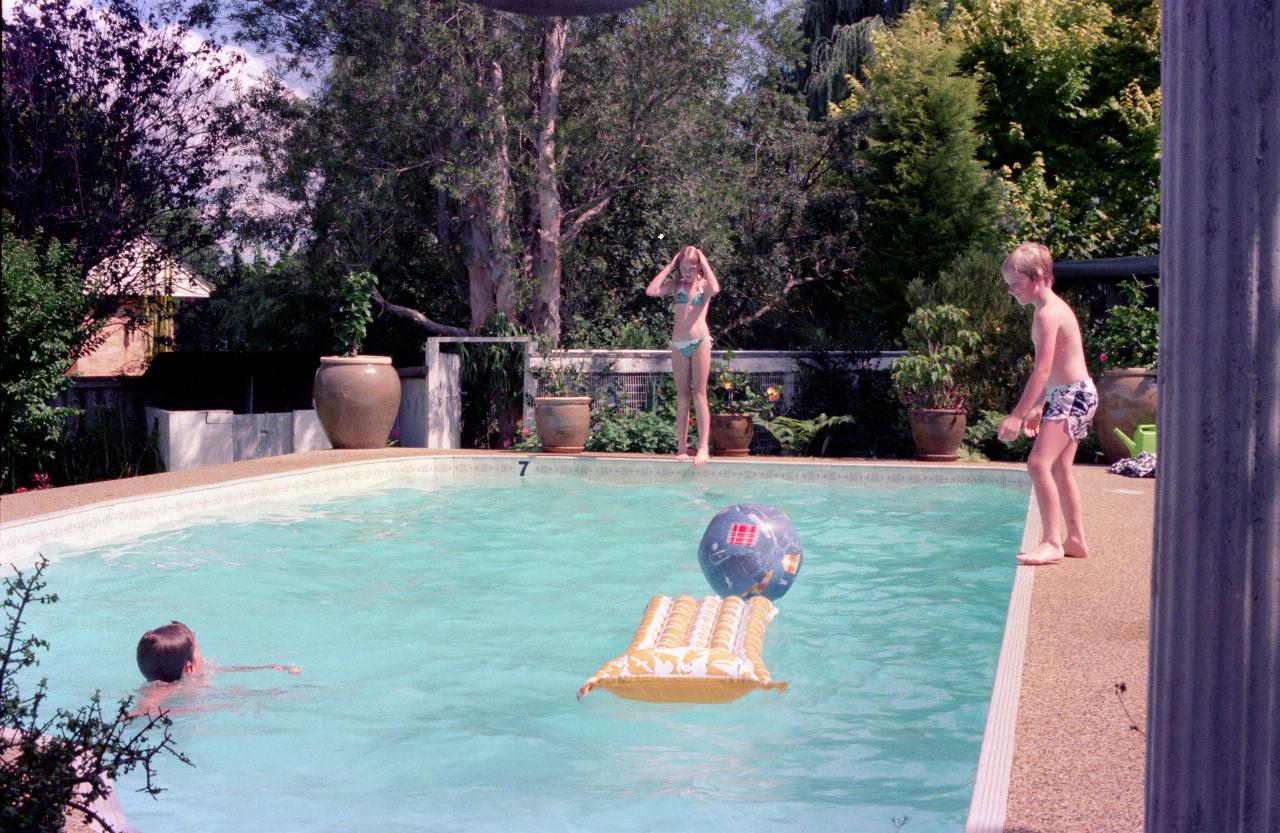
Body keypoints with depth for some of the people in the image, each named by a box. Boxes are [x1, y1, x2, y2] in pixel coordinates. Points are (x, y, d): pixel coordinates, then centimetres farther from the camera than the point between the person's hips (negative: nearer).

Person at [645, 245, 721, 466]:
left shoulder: (704, 284, 3)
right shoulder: (676, 285, 9)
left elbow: (715, 289, -22)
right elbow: (651, 291, -8)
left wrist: (705, 263, -10)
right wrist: (669, 266, -2)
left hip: (700, 341, -3)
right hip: (678, 344, 3)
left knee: (699, 394, -7)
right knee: (682, 396, 6)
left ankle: (703, 447, -9)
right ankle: (681, 447, 8)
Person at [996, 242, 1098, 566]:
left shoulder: (1048, 314, -17)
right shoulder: (1050, 309, 15)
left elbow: (1042, 369, -24)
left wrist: (1017, 415, -26)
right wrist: (1037, 408, 23)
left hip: (1073, 396, -11)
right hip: (1067, 396, 11)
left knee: (1039, 463, -19)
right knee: (1059, 469, 17)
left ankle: (1051, 542, -18)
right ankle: (1075, 539, 27)